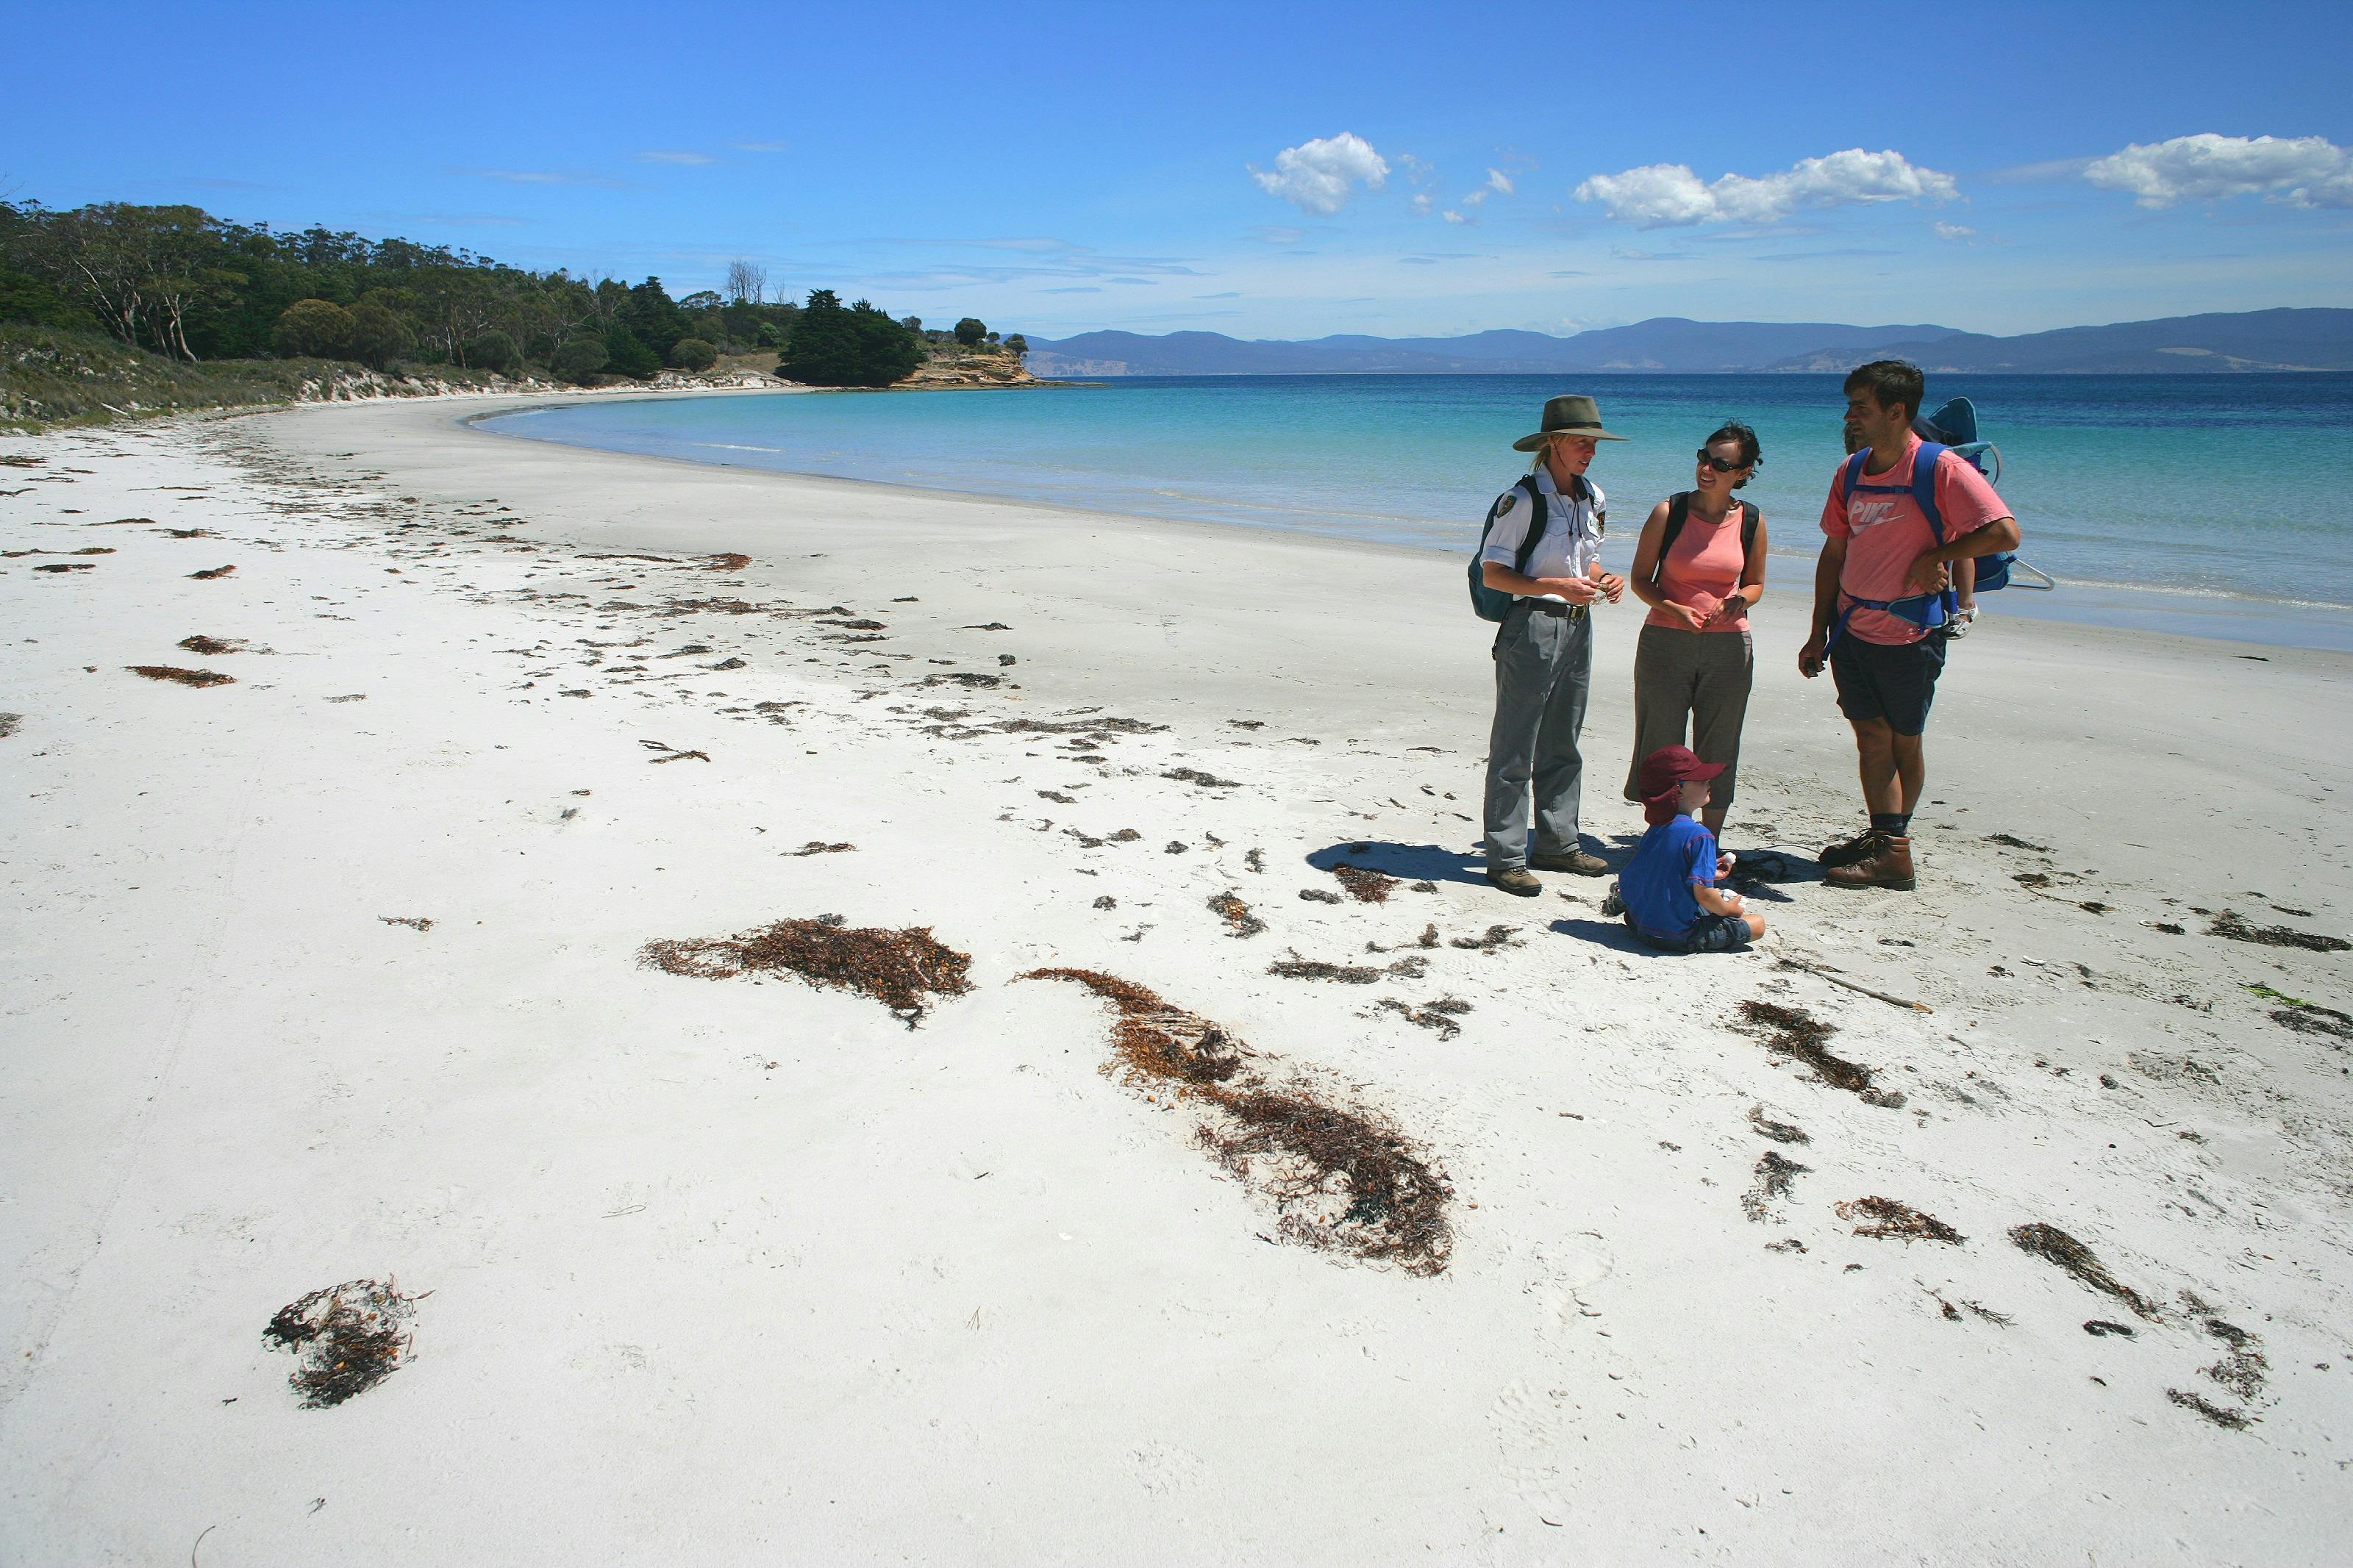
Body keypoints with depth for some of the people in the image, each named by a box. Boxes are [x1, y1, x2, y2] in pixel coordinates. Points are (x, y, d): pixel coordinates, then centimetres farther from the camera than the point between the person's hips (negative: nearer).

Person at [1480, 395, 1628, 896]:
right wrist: (1557, 586, -23)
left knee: (1561, 744, 16)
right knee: (1515, 750, -2)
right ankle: (1505, 857, 5)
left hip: (1578, 626, 8)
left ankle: (1558, 843, 28)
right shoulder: (1523, 499, -13)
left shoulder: (1593, 498, 11)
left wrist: (1604, 581, 1)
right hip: (1532, 627, -8)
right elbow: (1491, 573, -14)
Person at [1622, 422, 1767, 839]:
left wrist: (1740, 601, -11)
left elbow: (1755, 583, 13)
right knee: (1661, 746, 4)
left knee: (1718, 750, 9)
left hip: (1728, 648, 2)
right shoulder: (1668, 512, -5)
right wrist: (1673, 609, -17)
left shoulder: (1752, 521, 1)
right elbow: (1640, 578, 0)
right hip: (1666, 644, -2)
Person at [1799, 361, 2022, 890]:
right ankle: (1888, 846, 10)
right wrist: (1819, 632, 12)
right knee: (1871, 737, 5)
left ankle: (1890, 841, 18)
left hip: (1909, 633, -6)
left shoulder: (1941, 469, -14)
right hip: (1851, 628, 6)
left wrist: (1935, 557, -13)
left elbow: (2005, 532, -20)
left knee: (1904, 741, 8)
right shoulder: (1852, 471, 7)